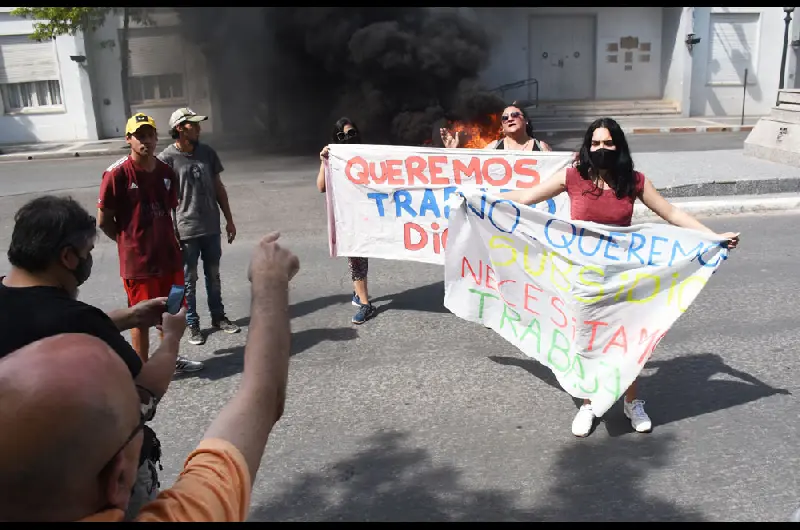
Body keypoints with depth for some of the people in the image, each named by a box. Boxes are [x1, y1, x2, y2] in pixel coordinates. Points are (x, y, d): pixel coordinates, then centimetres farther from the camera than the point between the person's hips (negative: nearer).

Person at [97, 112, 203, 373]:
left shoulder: (166, 172, 3)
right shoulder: (117, 174, -14)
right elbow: (104, 221, -9)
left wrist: (169, 241, 9)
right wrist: (130, 243, 1)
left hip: (169, 255, 6)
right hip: (137, 260, -6)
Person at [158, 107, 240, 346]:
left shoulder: (207, 152, 5)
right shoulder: (167, 158, -10)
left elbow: (218, 187, 12)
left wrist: (229, 219, 12)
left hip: (212, 227, 5)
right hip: (185, 230, -5)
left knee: (213, 276, 16)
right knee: (189, 280, 7)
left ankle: (218, 317, 30)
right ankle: (193, 325, 19)